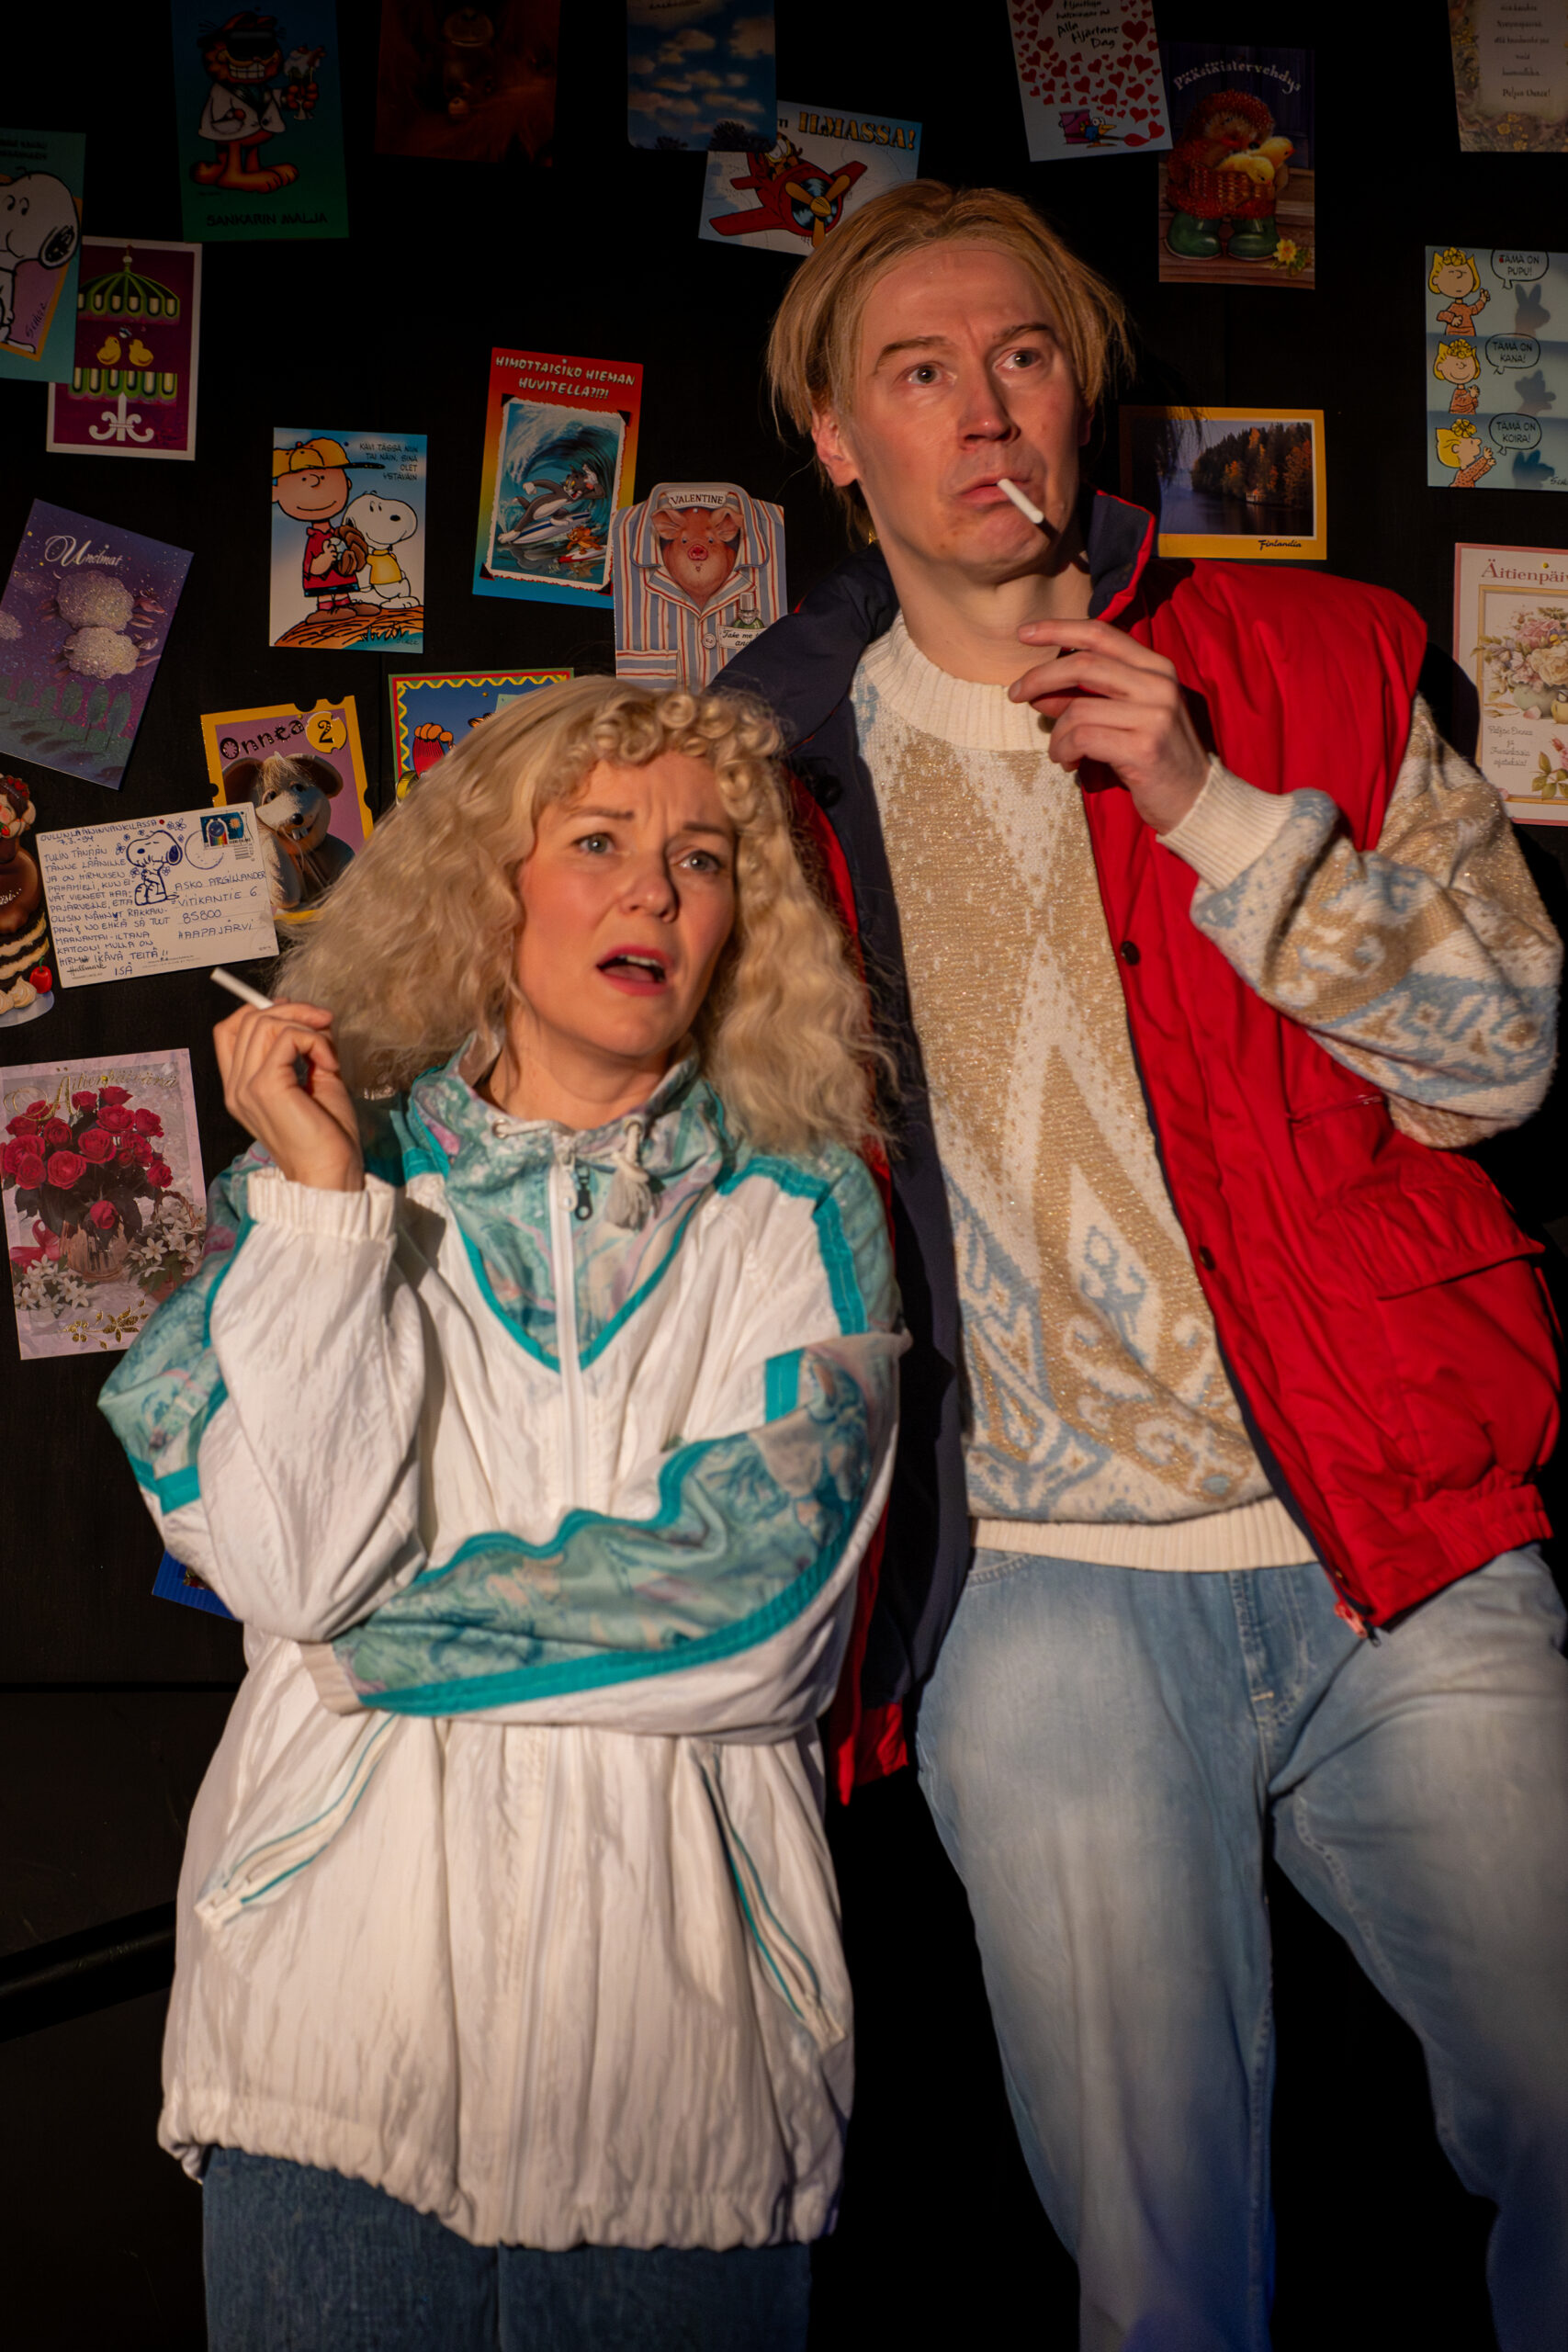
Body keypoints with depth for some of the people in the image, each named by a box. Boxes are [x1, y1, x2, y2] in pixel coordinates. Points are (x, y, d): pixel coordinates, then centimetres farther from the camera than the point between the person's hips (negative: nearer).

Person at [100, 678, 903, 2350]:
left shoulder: (802, 1212, 4)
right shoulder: (324, 1170, 6)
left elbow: (751, 1604, -9)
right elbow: (285, 1565, -9)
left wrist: (379, 1634, -7)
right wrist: (323, 1195, -9)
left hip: (672, 1972, 0)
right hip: (345, 1955, 0)